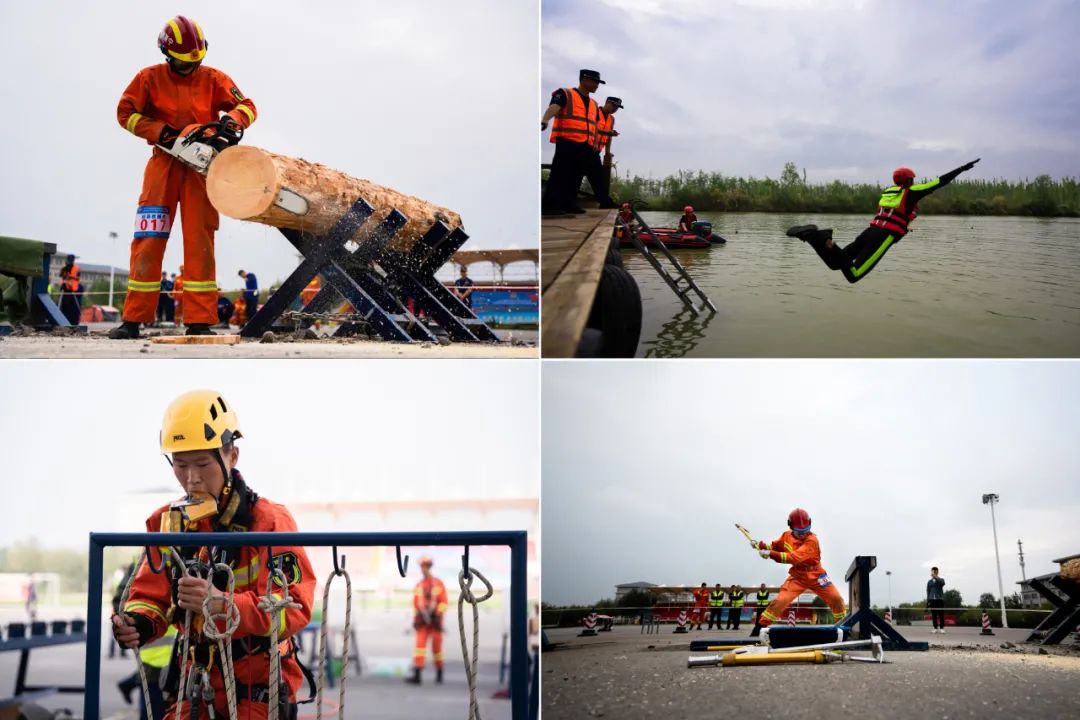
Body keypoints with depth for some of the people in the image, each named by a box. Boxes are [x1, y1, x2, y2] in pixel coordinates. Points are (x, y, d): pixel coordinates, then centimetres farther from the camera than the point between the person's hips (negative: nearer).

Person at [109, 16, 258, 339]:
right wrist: (161, 132, -11)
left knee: (200, 242, -3)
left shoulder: (213, 79, 2)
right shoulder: (149, 78, 0)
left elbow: (247, 106, 0)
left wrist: (233, 119, -23)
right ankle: (133, 319, -3)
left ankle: (199, 321, -5)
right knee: (148, 242, -5)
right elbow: (125, 113, 2)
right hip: (164, 164, 0)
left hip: (201, 167, 0)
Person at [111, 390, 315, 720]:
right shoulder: (167, 523, 5)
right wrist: (136, 623, -19)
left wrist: (222, 603, -37)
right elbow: (151, 596, 6)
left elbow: (295, 606, -21)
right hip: (196, 683, 5)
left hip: (259, 688, -4)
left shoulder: (269, 522, -12)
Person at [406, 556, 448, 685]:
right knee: (420, 645, -11)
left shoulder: (438, 584, -1)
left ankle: (439, 673, 26)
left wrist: (438, 614, -15)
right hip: (422, 621, 2)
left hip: (435, 620, -2)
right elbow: (415, 603, 15)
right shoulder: (419, 585, 9)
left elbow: (444, 602, -4)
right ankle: (417, 675, -18)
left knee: (436, 647, 6)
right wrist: (415, 619, 11)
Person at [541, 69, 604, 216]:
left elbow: (594, 125, 29)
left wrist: (595, 144, 23)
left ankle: (569, 204, 9)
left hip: (585, 146, 7)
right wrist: (544, 121, -38)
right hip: (567, 142, -7)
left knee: (576, 176, 4)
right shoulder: (565, 94, -1)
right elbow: (553, 107, -19)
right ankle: (549, 205, -15)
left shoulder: (594, 104, 22)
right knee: (559, 174, -13)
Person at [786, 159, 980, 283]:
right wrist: (962, 168, 18)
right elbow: (941, 182, 10)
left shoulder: (887, 191, 25)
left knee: (834, 264, 9)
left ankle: (814, 236, -17)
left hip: (870, 232, 7)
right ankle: (829, 245, -36)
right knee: (852, 275, -16)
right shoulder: (911, 192, 7)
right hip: (883, 238, -7)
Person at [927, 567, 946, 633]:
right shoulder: (929, 582, 12)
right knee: (934, 615, 2)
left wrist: (935, 577, -27)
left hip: (940, 599, -3)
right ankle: (935, 628, 8)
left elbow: (942, 583, -21)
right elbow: (928, 591, 13)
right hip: (932, 600, 3)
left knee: (941, 614, -4)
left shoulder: (941, 580, 5)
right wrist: (928, 601, 7)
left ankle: (942, 628, 0)